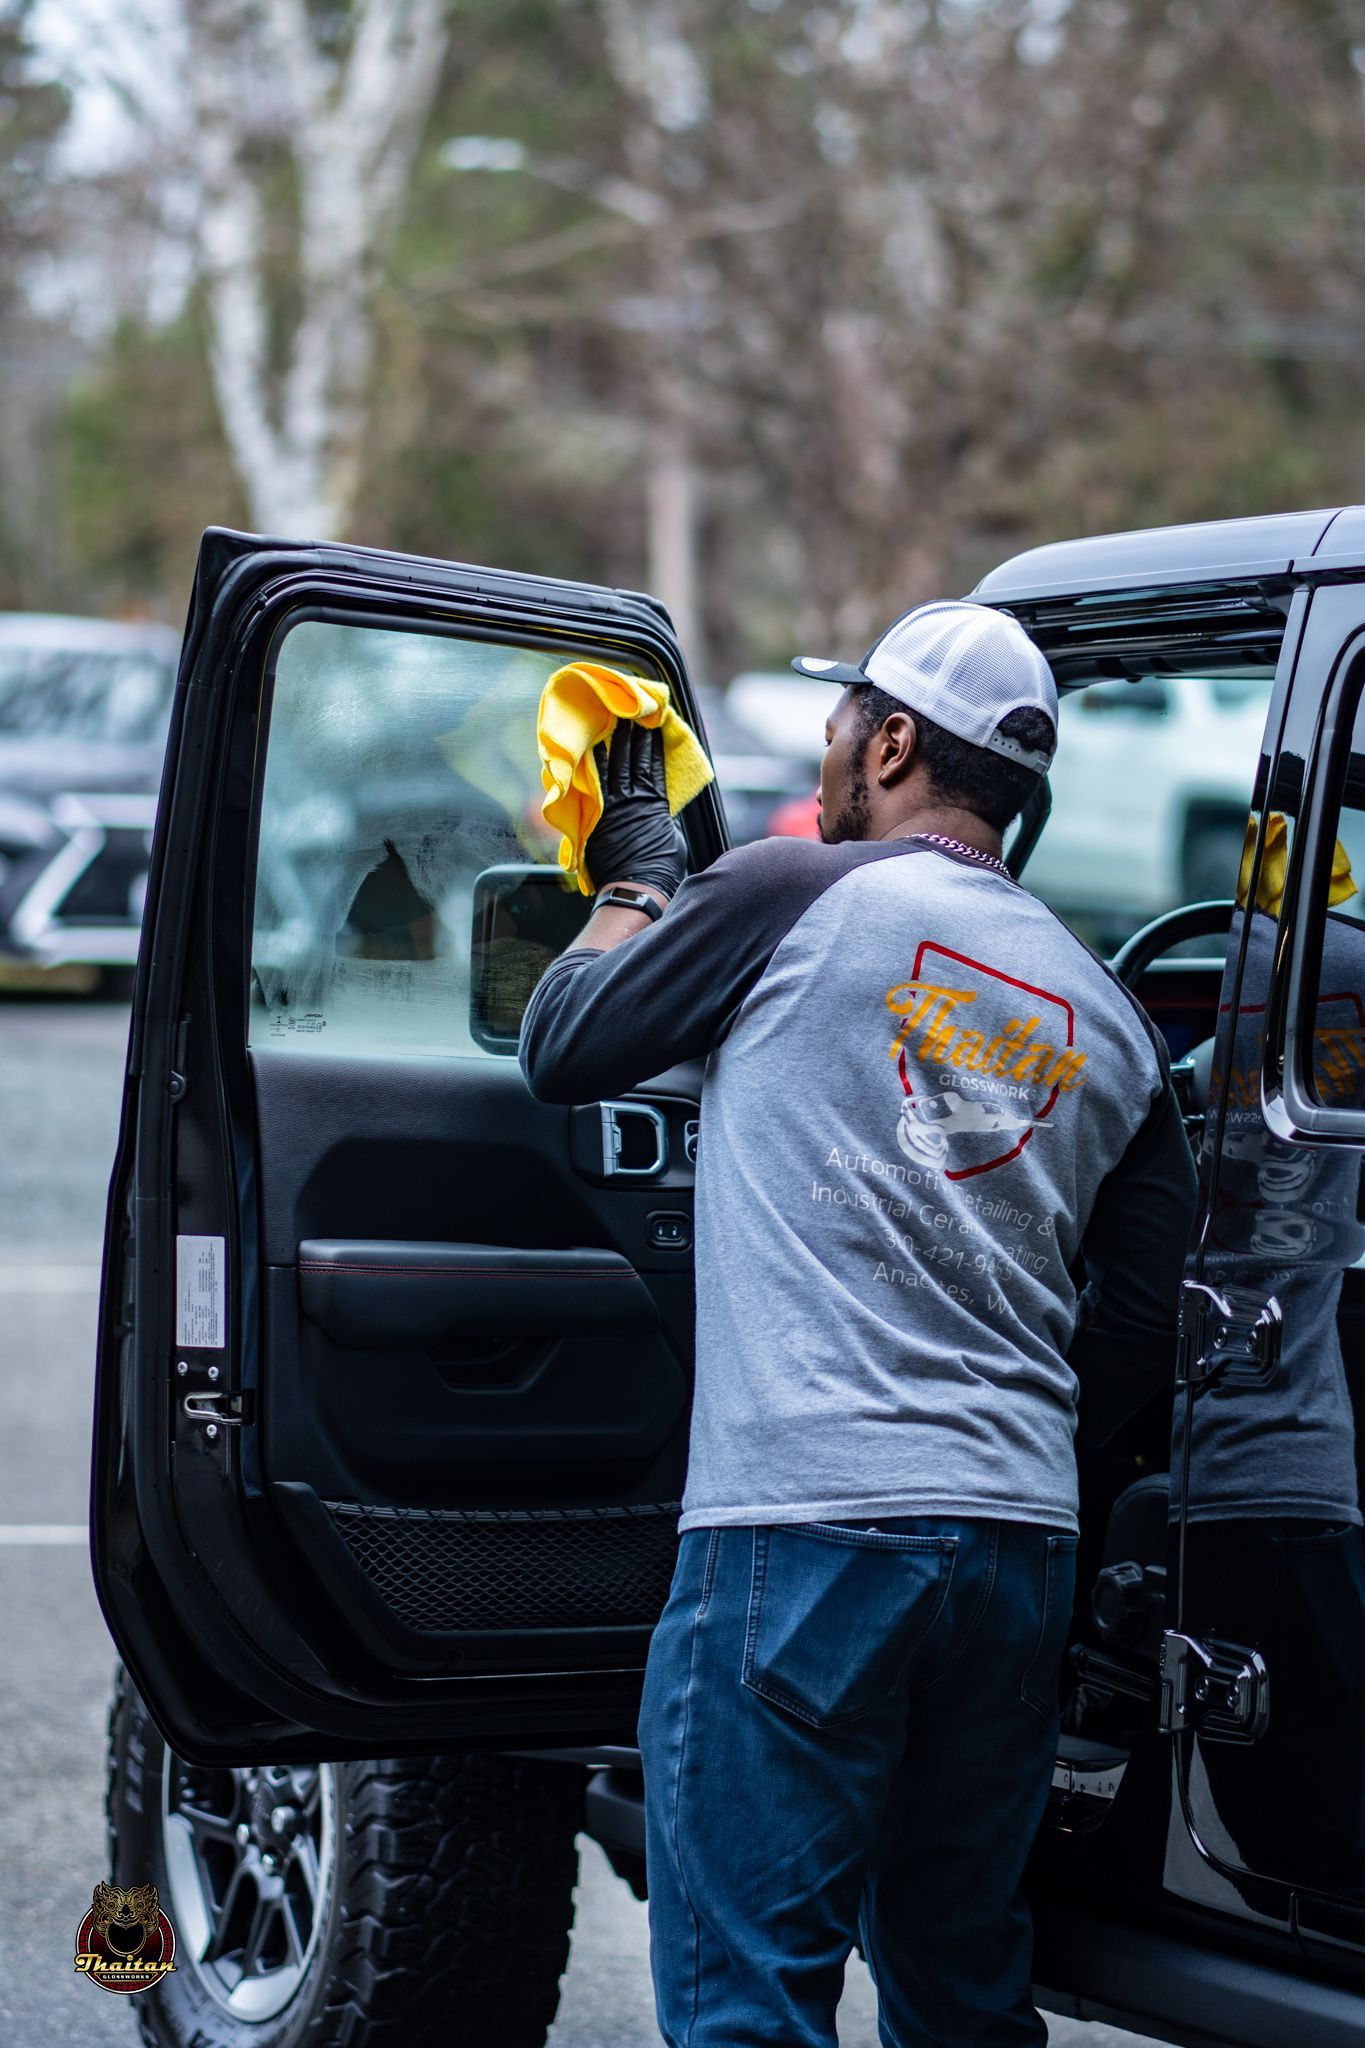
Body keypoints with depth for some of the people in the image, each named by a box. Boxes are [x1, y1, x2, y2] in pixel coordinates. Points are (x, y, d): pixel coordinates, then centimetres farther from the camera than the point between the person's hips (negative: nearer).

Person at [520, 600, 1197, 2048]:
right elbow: (1137, 1349, 15)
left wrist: (636, 871, 24)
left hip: (806, 1531, -6)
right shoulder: (1109, 1019, 15)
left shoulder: (798, 896, -2)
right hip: (1022, 1536, 6)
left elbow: (562, 1048, 9)